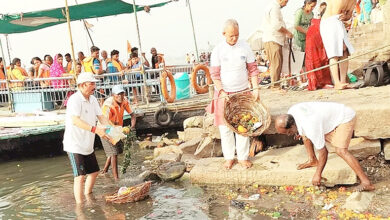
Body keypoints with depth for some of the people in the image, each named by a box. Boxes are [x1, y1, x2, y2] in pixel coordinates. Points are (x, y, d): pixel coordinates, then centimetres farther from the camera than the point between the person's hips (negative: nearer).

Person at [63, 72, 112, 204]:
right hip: (74, 145, -9)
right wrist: (95, 129, -45)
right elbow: (75, 120, -34)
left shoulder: (93, 99, 7)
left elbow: (101, 117, 6)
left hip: (88, 145, 9)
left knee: (94, 171, 20)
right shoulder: (75, 99, -20)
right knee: (80, 176, -13)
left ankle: (88, 197, 38)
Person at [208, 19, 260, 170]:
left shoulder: (245, 47, -1)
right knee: (225, 127, 5)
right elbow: (214, 74, -6)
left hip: (242, 92, 1)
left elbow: (252, 69, 3)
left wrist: (256, 88, -6)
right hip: (224, 93, -1)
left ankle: (243, 157, 19)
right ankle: (229, 157, 20)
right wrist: (222, 92, -16)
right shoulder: (218, 50, -7)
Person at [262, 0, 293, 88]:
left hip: (273, 39, 11)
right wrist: (287, 32, -8)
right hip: (273, 40, -11)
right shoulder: (274, 7, -11)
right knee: (276, 63, -10)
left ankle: (275, 84, 17)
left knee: (275, 63, 12)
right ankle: (275, 86, -7)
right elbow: (276, 25, -20)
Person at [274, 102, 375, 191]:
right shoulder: (291, 111, -14)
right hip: (331, 117, 10)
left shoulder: (310, 128, -36)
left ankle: (366, 183, -22)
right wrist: (299, 131, 12)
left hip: (345, 118, -9)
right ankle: (313, 160, 21)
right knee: (305, 135, 10)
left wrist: (317, 174, -14)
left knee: (341, 151, -26)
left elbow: (323, 153, -24)